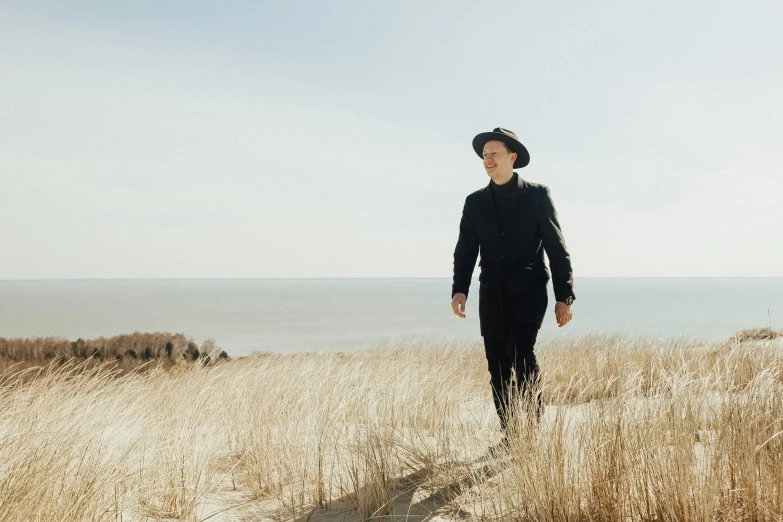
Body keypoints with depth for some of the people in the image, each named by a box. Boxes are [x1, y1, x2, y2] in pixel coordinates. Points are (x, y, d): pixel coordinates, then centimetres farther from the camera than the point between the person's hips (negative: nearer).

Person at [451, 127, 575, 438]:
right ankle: (509, 437, 9)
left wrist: (564, 296, -5)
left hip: (529, 292, -3)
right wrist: (459, 290, -8)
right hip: (492, 296, 4)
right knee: (498, 367, 1)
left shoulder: (537, 195, 2)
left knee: (521, 354, -20)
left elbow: (556, 247, 1)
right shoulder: (475, 202, 11)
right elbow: (465, 250, 8)